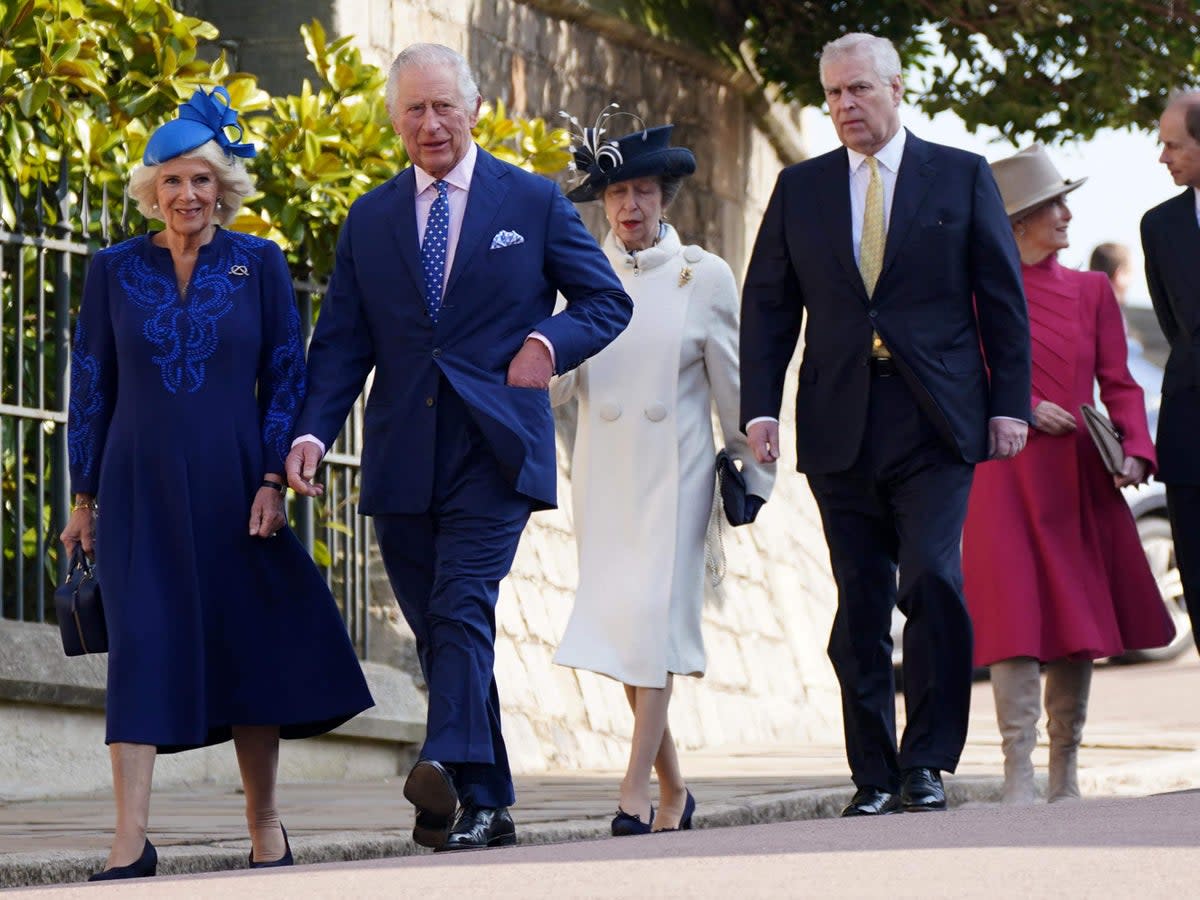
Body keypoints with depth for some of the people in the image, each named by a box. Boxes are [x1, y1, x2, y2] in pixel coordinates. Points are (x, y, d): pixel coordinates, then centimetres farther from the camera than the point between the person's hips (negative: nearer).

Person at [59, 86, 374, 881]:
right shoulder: (115, 270, 6)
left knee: (248, 645, 5)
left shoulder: (260, 264, 3)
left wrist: (273, 481, -6)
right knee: (141, 649, -8)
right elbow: (91, 386, 8)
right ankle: (131, 844, -12)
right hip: (140, 489, 0)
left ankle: (266, 827, 19)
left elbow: (286, 377, 3)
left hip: (231, 485, 0)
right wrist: (85, 496, 5)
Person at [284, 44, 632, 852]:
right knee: (437, 630, 5)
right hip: (403, 458, 4)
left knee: (463, 604, -20)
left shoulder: (533, 202, 6)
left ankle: (448, 765, -34)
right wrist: (313, 430, -7)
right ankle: (486, 805, 11)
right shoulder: (370, 219, 12)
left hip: (493, 449, -3)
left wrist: (549, 342, -11)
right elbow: (342, 343, 9)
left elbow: (607, 301, 9)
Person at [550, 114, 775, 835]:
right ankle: (673, 786, 15)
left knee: (654, 616, -12)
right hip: (605, 473, 3)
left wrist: (753, 472, 8)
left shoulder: (705, 276, 1)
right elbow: (557, 381, 2)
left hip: (674, 472, -3)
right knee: (618, 622, 2)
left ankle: (638, 792, -14)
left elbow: (734, 384, 6)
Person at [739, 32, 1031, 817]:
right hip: (841, 428, 2)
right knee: (859, 607, 2)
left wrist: (1010, 402, -1)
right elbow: (768, 305, 12)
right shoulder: (800, 189, 12)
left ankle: (927, 761, -7)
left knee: (932, 579, -16)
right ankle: (874, 775, 8)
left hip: (935, 425, -2)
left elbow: (1003, 297, 6)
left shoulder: (962, 177, 7)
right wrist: (760, 406, 1)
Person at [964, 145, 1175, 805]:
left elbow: (1118, 383, 8)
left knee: (1079, 622, 6)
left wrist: (1133, 451, -8)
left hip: (1080, 480, 4)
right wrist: (1020, 408, -13)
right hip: (1005, 480, -4)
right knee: (1016, 621, -10)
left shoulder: (1091, 290, 11)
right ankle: (1018, 779, -10)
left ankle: (1066, 780, 14)